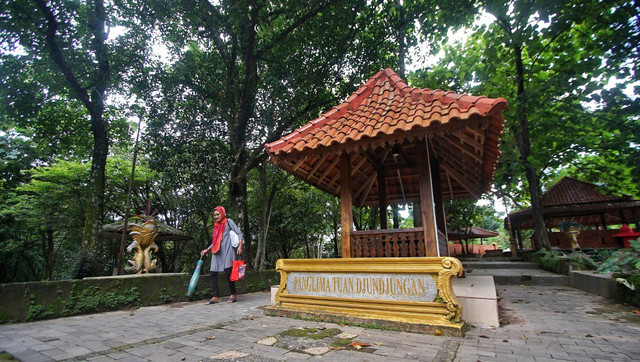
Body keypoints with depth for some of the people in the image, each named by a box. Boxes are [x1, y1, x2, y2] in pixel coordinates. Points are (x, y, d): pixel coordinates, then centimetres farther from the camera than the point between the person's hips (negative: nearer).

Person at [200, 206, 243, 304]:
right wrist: (207, 250, 23)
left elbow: (239, 233, -3)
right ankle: (216, 297, 4)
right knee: (213, 273, -2)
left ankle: (233, 295, 3)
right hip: (217, 252, 7)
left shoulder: (228, 221, 4)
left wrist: (240, 246, -15)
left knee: (228, 272, -10)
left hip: (227, 251, -6)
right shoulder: (216, 225, 22)